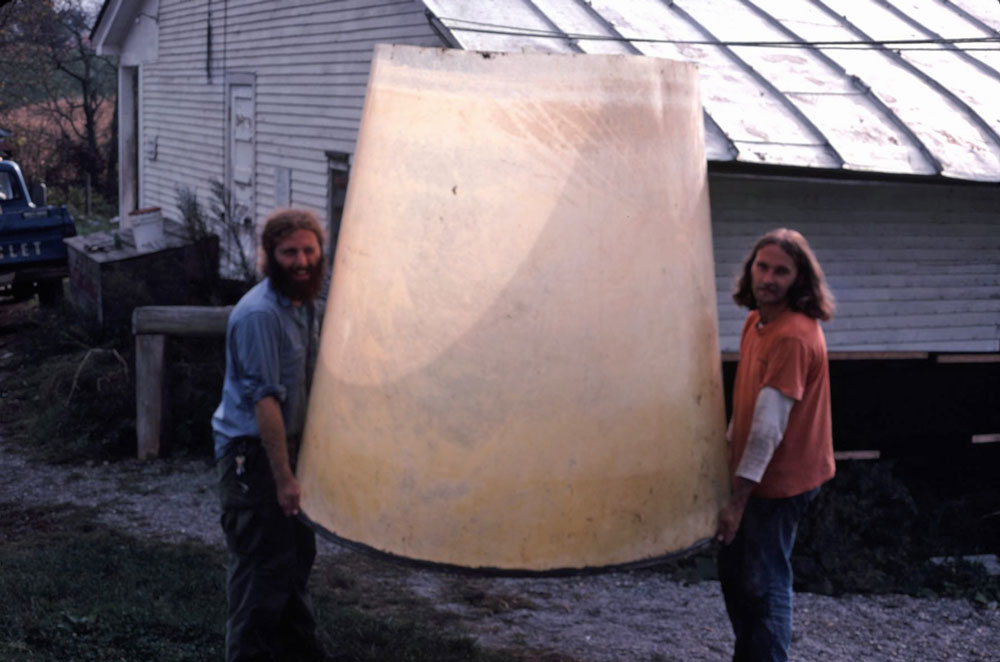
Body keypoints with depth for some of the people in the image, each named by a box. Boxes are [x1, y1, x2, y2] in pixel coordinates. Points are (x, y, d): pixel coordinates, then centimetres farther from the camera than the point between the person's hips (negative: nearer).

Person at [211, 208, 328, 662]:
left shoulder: (304, 304, 8)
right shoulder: (260, 313, -22)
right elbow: (264, 399, -25)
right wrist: (283, 477, -26)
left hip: (289, 444, 10)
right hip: (252, 453, -10)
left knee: (297, 554, 21)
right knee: (263, 564, -2)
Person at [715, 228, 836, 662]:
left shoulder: (793, 336, -24)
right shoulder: (756, 321, 5)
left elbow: (770, 426, -26)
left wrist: (739, 498, -24)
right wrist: (729, 449, 16)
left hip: (779, 480, -9)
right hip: (751, 472, 10)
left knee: (765, 585, 0)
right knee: (733, 572, 20)